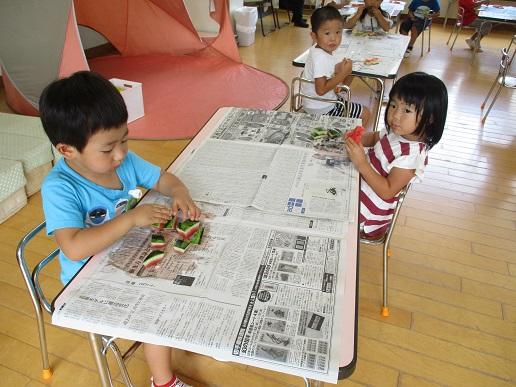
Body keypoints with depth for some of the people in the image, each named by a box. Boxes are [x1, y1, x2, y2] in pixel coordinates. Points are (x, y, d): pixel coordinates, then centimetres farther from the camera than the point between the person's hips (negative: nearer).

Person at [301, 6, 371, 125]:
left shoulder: (316, 50, 1)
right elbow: (321, 89, -32)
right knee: (365, 114, 1)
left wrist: (344, 69, -8)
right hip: (322, 109, -10)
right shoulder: (321, 59, -28)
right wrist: (342, 73, -26)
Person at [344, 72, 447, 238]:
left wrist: (361, 163, -34)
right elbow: (375, 137, 15)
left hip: (368, 210, -8)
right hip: (361, 180, 8)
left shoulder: (412, 154, -31)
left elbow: (388, 191, -28)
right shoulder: (397, 131, -7)